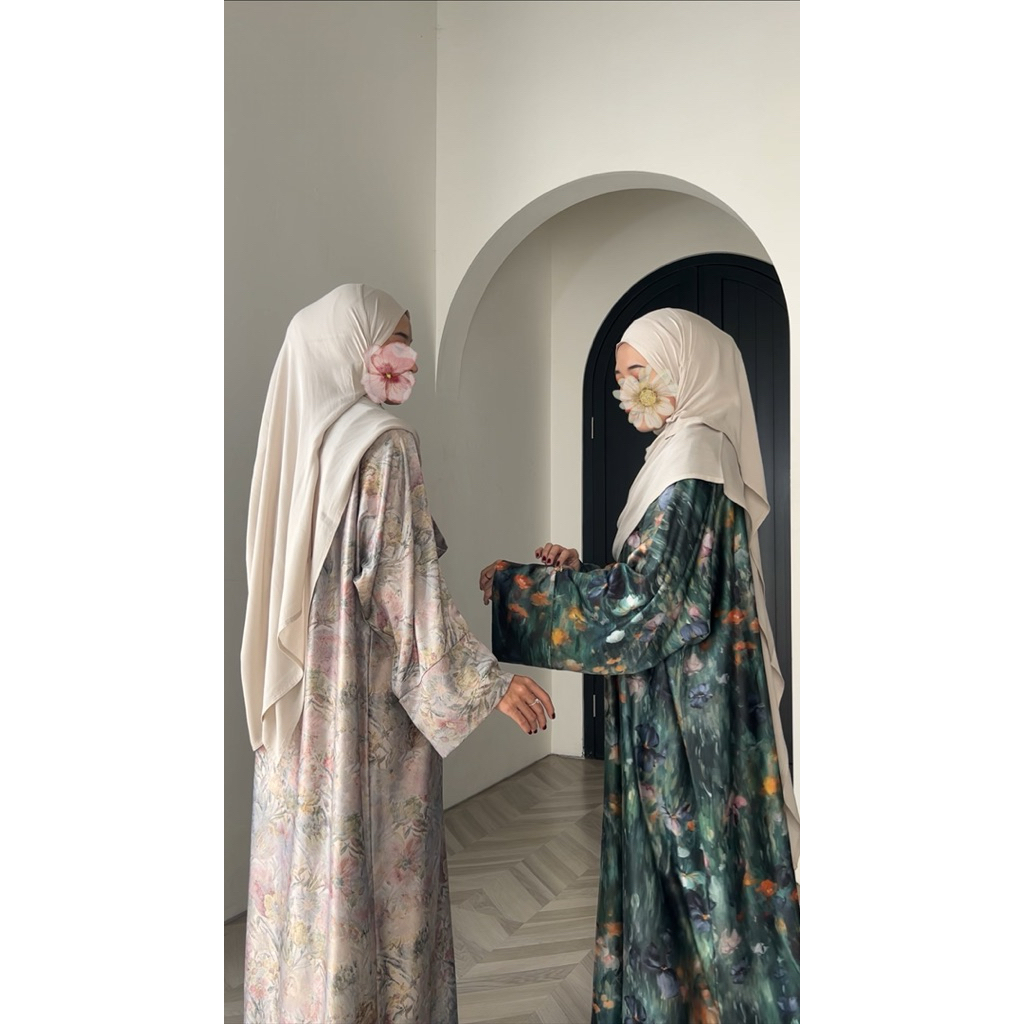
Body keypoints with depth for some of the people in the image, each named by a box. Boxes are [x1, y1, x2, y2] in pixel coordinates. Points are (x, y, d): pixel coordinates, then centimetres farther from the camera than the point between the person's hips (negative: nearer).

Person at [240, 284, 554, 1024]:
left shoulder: (303, 437, 8)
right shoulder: (383, 443, -15)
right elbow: (406, 584, -19)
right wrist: (484, 681, -14)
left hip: (305, 699, 8)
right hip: (369, 705, -8)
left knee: (311, 863, 18)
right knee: (378, 876, 6)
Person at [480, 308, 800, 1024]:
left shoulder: (693, 459, -16)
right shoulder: (685, 452, 14)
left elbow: (645, 597, -23)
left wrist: (518, 585, -17)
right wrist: (574, 569, 3)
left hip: (687, 715, -9)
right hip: (671, 706, 9)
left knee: (690, 874, 5)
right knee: (669, 873, 18)